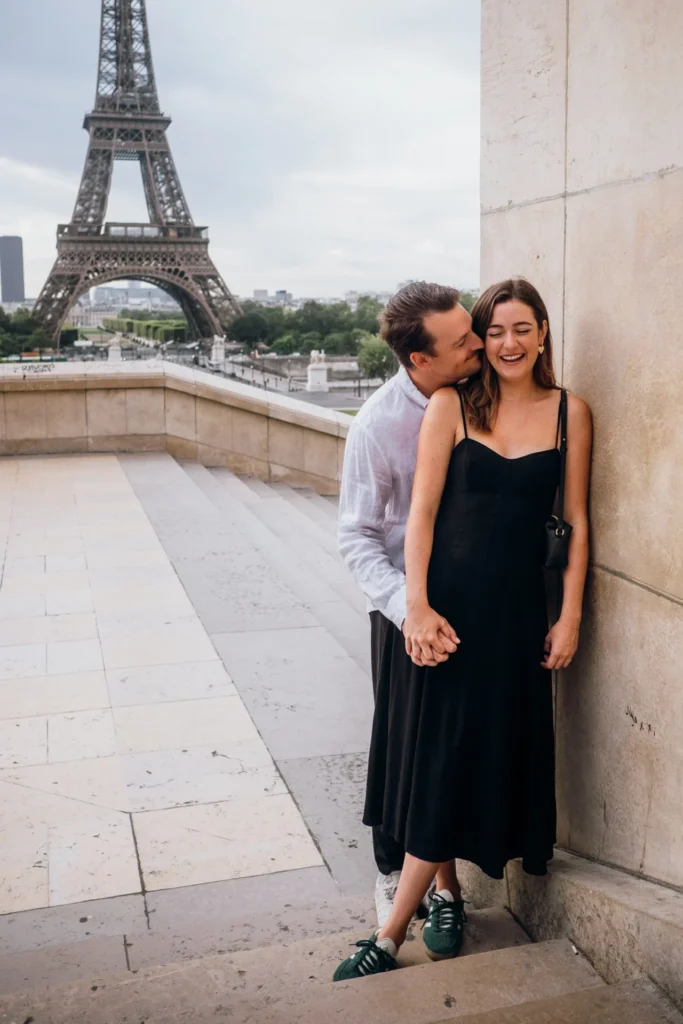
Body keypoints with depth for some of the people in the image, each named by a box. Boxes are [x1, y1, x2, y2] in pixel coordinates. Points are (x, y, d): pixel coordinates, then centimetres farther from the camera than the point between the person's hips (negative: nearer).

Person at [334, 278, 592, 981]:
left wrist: (570, 615, 0)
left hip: (516, 606, 1)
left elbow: (577, 522, 4)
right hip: (444, 598, -1)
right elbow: (422, 510, -5)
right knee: (432, 750, 6)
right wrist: (416, 605, -12)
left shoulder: (570, 413, 3)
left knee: (477, 753, 4)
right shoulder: (453, 406, -2)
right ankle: (446, 891, 30)